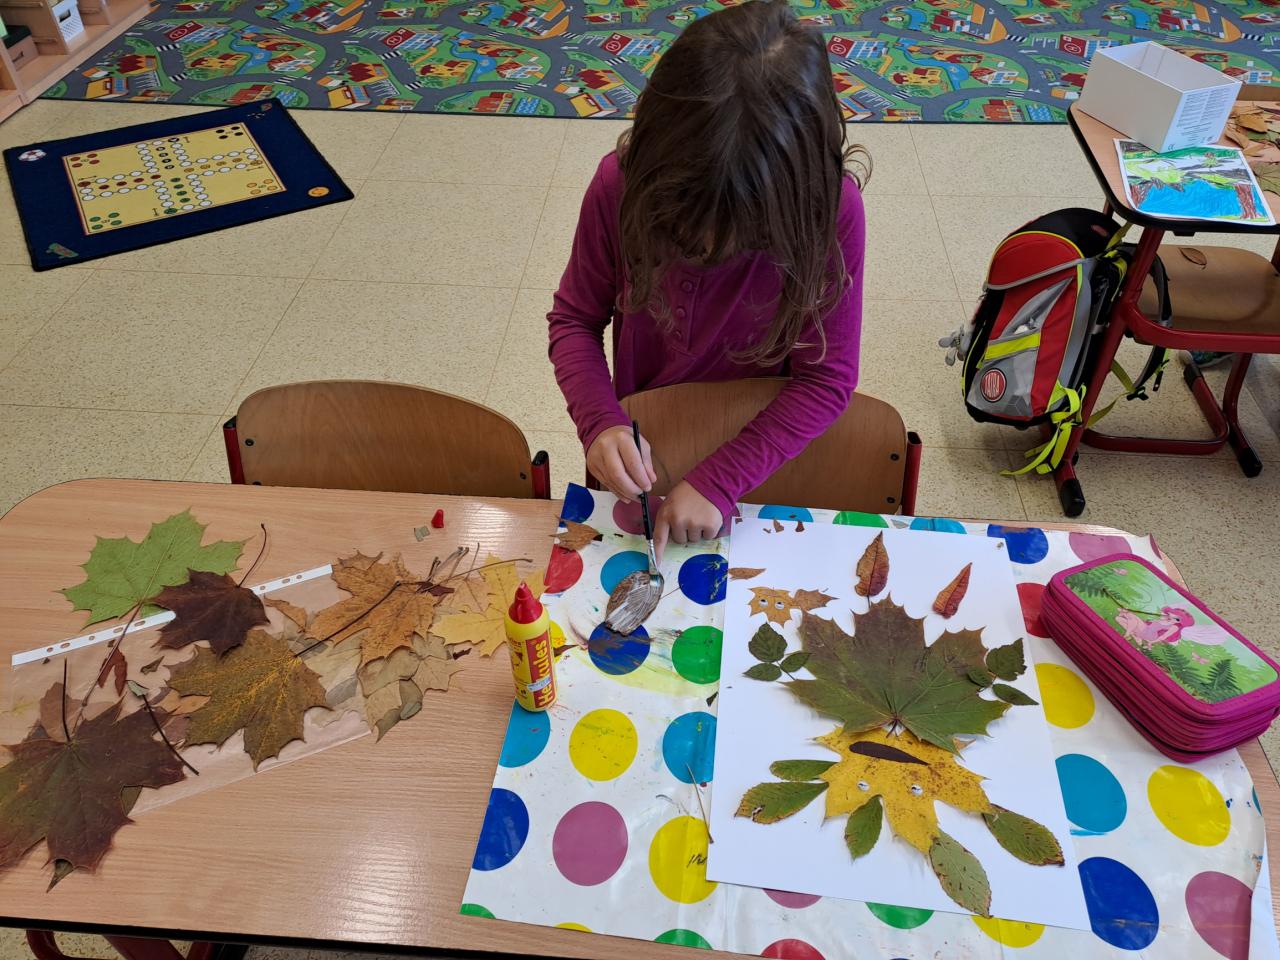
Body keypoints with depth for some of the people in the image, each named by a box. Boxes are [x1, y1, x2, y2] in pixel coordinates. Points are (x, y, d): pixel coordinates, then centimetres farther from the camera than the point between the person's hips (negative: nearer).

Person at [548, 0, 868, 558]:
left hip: (761, 447, -1)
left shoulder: (830, 209, -28)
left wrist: (720, 480, -31)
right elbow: (575, 319, -12)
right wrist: (601, 423, -30)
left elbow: (828, 377, -22)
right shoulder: (622, 184, -24)